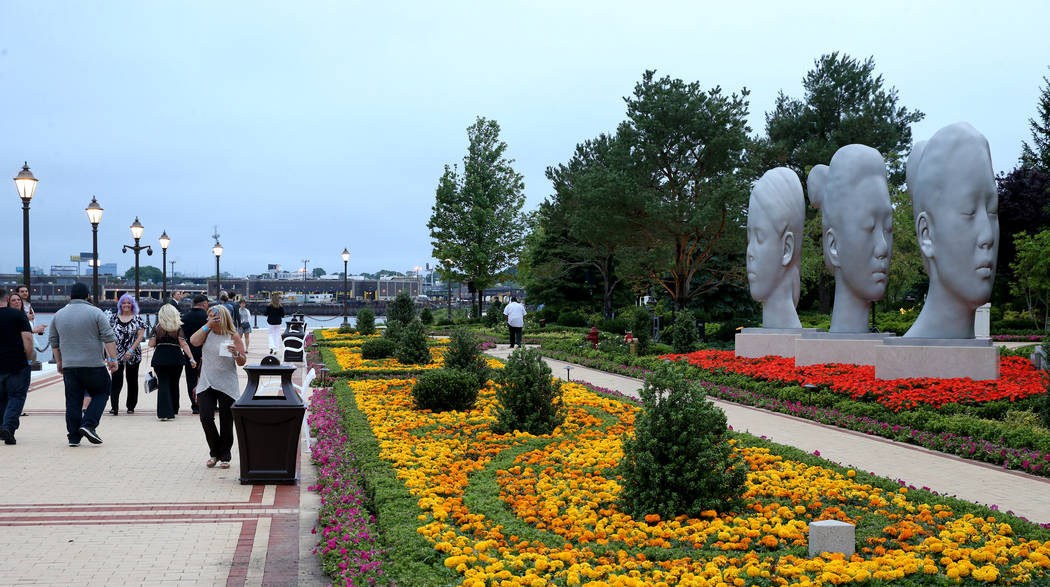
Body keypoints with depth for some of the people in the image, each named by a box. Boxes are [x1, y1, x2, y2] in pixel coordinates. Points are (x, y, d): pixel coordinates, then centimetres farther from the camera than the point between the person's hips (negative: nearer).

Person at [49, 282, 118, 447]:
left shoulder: (58, 315, 11)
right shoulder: (95, 312, -3)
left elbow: (54, 342, 17)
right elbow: (109, 338, -8)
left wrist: (59, 362, 25)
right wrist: (113, 359, -5)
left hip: (69, 366, 4)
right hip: (94, 365, -4)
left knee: (73, 401, 7)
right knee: (101, 393, 10)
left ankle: (74, 437, 7)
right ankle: (89, 425, -7)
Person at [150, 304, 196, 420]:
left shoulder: (157, 328, 0)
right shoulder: (178, 328, -3)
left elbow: (151, 344, 0)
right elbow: (184, 344, -8)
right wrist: (191, 359, -10)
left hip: (160, 358, 0)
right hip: (175, 358, 0)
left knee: (163, 384, 0)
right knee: (174, 384, 14)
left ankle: (164, 412, -12)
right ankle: (173, 410, 25)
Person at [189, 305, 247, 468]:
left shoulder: (233, 337, 0)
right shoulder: (207, 332, 9)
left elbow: (242, 362, -1)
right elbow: (194, 341, -10)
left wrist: (236, 353, -21)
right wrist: (207, 325, -10)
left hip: (227, 385, -2)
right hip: (206, 384, 2)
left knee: (226, 422, 3)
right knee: (206, 418, -6)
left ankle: (224, 456, 18)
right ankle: (215, 453, 14)